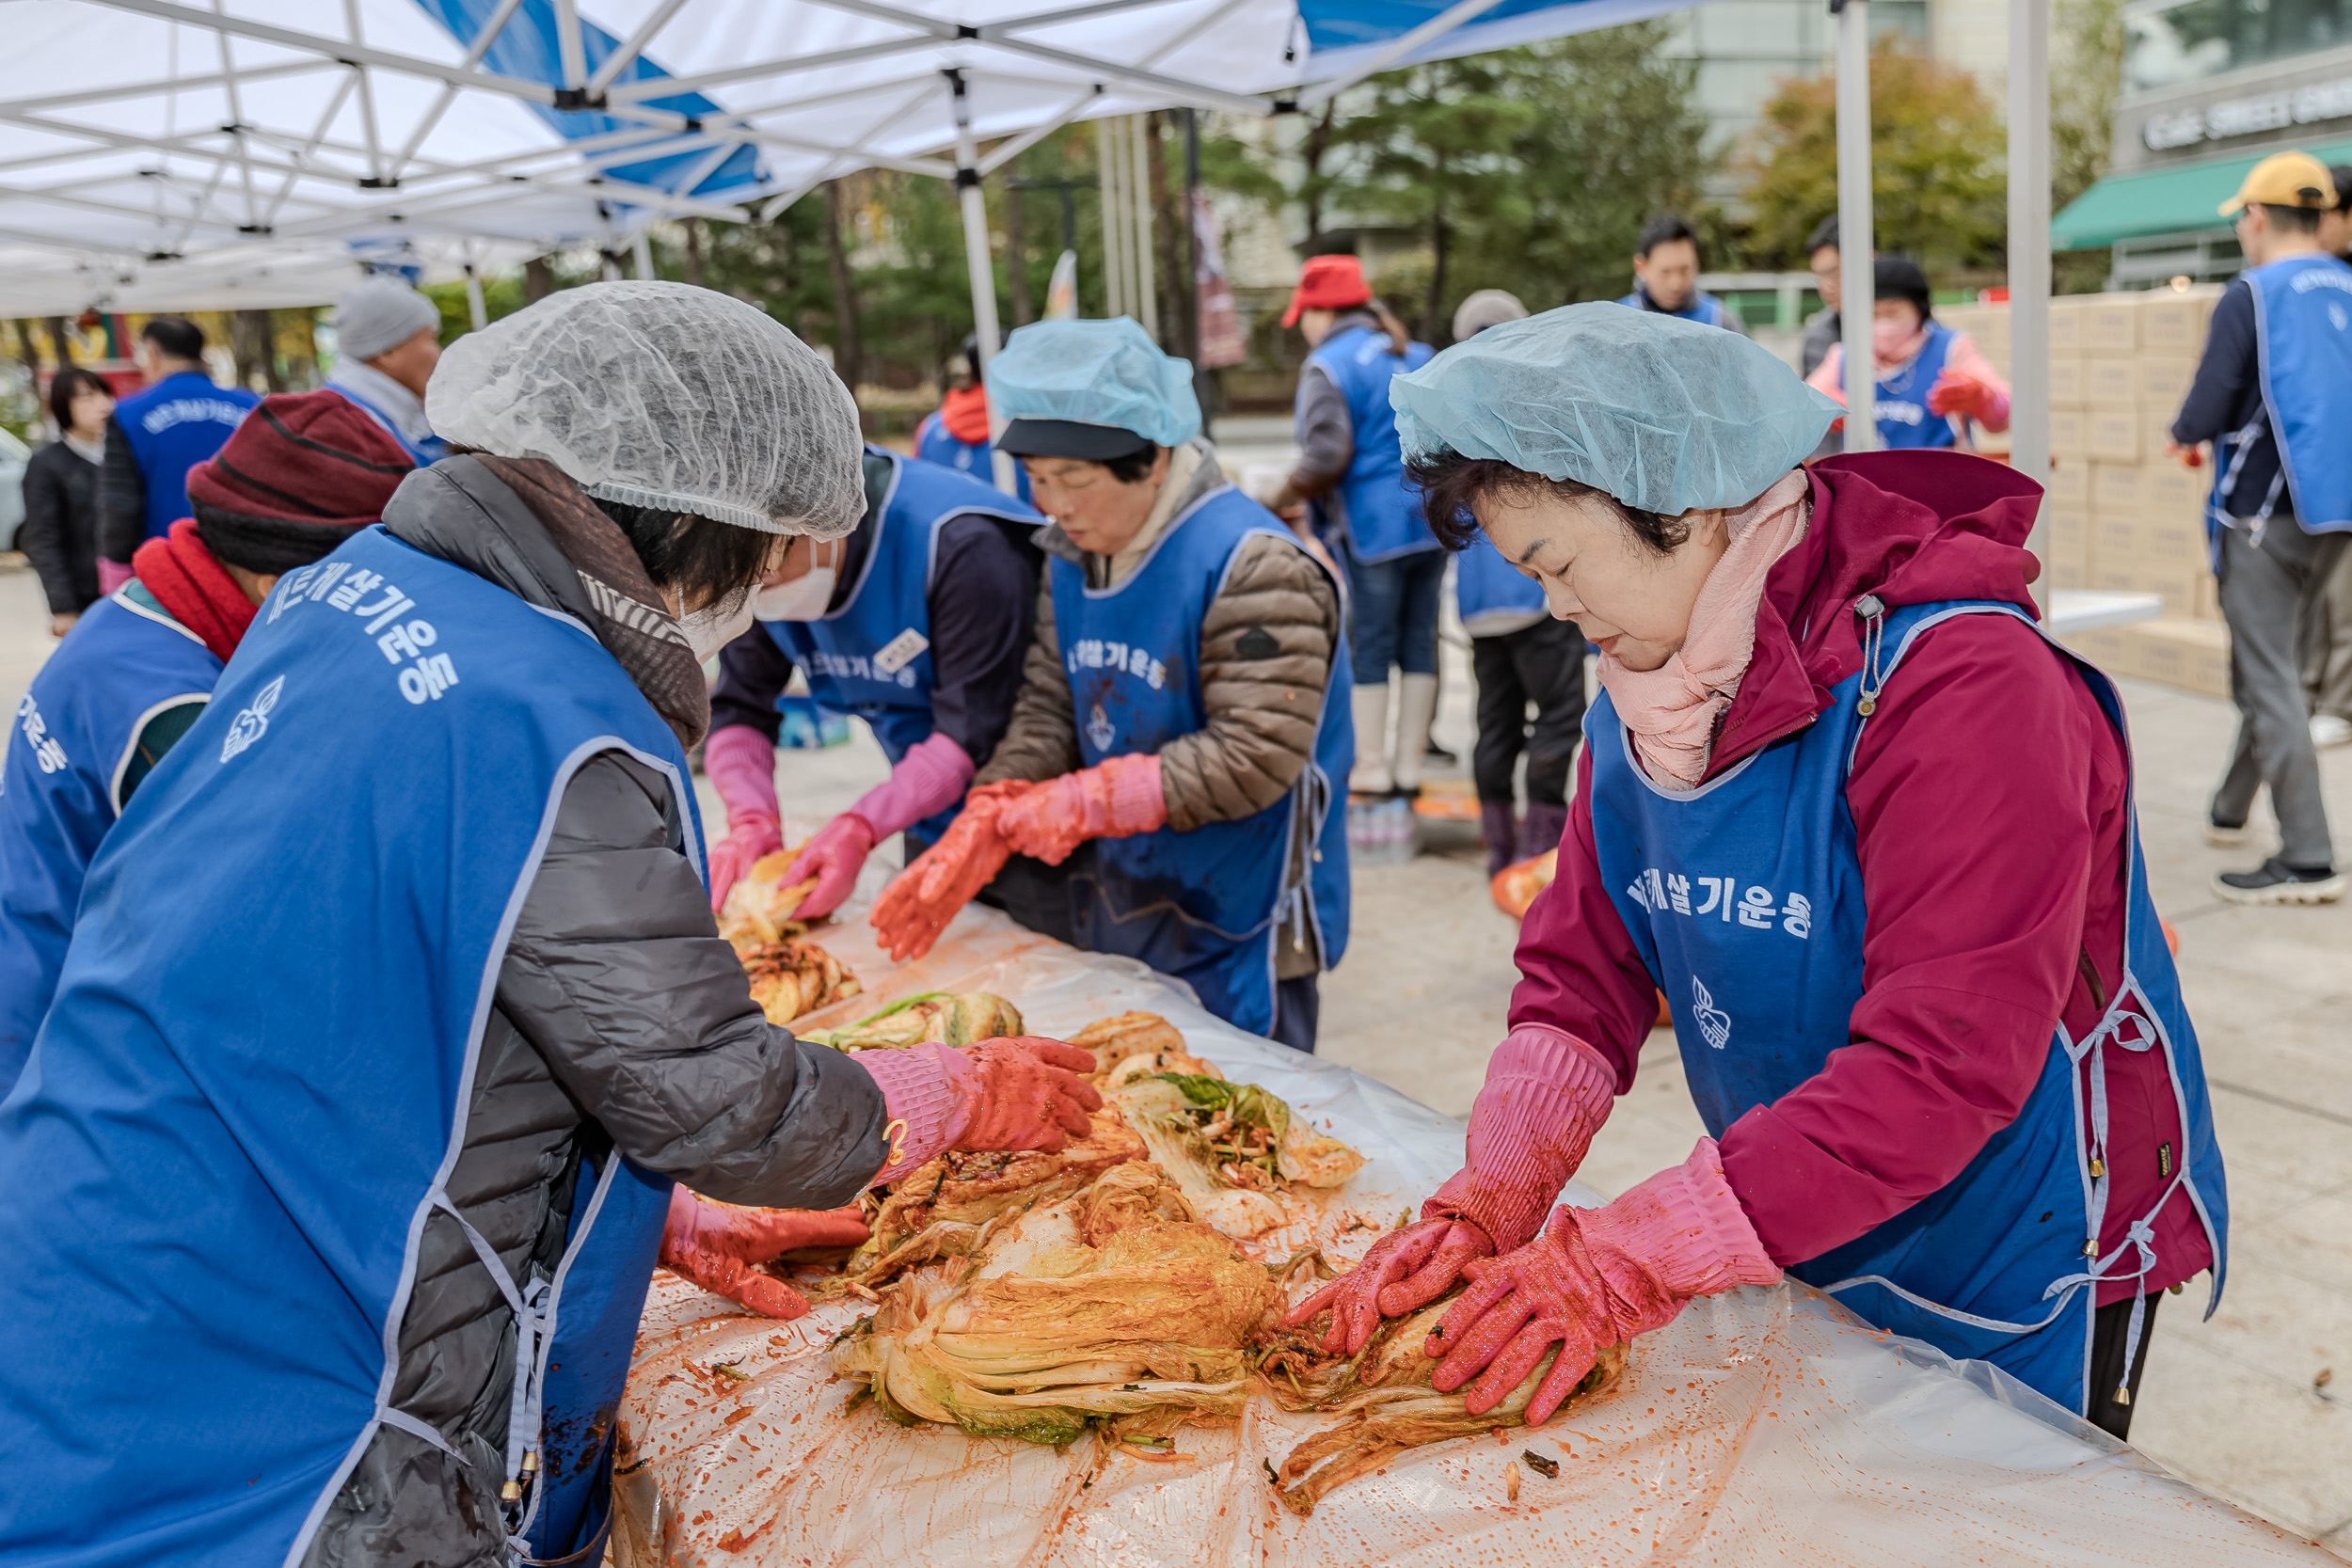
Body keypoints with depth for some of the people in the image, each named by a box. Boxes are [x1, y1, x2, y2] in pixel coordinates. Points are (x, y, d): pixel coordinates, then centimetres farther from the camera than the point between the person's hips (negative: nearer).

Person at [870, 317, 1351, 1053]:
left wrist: (1084, 803, -23)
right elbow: (1047, 708, 3)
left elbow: (1254, 757, -24)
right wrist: (982, 829, -13)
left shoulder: (1254, 568, -20)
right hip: (1111, 912, 7)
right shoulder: (1071, 559, 5)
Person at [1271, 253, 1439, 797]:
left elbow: (1325, 457, -19)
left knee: (1368, 648, 2)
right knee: (1419, 641, 10)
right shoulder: (1416, 356, 15)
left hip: (1372, 527, -7)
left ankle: (1371, 767, 7)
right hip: (1433, 522, 7)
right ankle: (1409, 763, 17)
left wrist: (1285, 499, -4)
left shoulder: (1328, 366, -10)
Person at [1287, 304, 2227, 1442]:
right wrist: (1484, 1207, -19)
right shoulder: (1639, 695, -4)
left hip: (2019, 1275, -6)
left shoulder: (1955, 683, -27)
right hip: (1798, 1247, 6)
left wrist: (1625, 1258, -34)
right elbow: (1582, 974, -3)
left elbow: (1945, 1067, -33)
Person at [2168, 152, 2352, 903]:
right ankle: (2232, 807, 36)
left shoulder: (2251, 295, -11)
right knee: (2272, 664, 20)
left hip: (2263, 516, -7)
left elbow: (2205, 413, -17)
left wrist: (2185, 432, 6)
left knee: (2269, 680, -4)